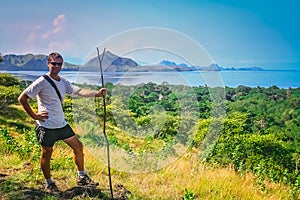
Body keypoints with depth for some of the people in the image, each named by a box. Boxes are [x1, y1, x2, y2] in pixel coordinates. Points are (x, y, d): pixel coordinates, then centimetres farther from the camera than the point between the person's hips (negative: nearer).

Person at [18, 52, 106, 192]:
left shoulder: (63, 82, 8)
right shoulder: (42, 82, -13)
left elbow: (79, 91, -4)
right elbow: (22, 98, -12)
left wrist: (96, 93, -20)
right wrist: (34, 116, -13)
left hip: (62, 124, 7)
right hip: (46, 126, -7)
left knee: (78, 146, 9)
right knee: (47, 153, 5)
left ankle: (81, 177, 23)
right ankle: (49, 183, 24)